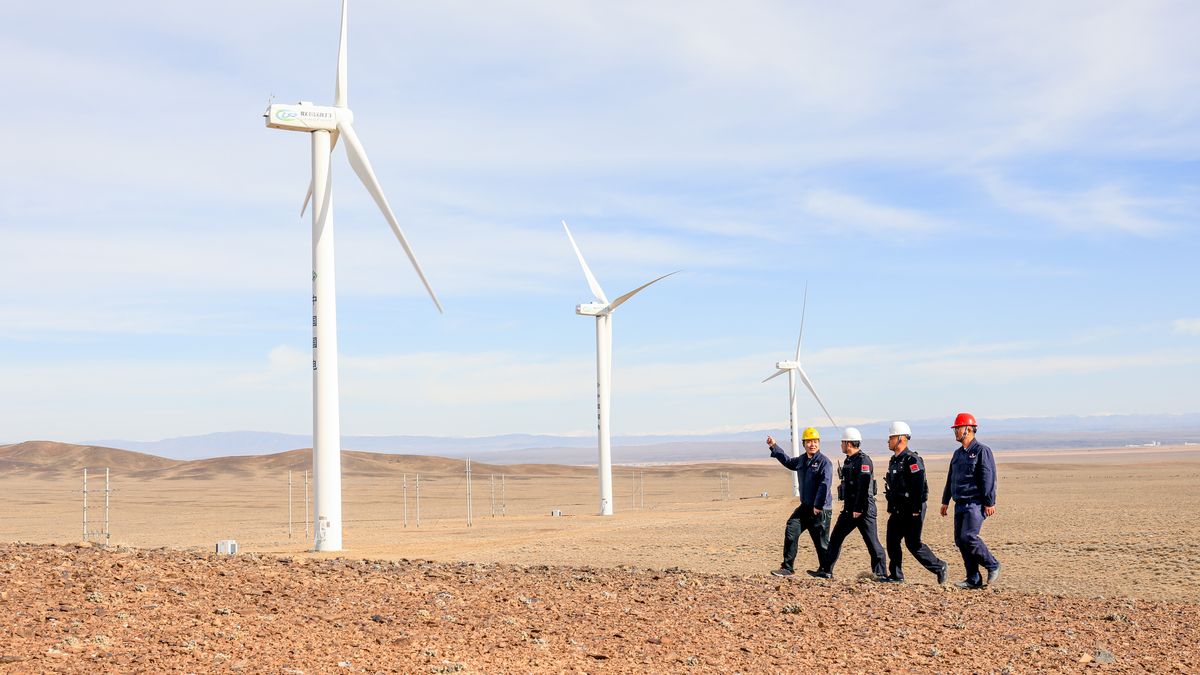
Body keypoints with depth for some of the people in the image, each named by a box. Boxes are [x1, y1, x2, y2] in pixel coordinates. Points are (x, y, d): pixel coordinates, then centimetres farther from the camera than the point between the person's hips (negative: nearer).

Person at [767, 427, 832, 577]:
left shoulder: (824, 462, -13)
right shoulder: (802, 460, 11)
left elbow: (825, 485, -22)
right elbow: (788, 462, 33)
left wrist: (818, 506, -26)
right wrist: (774, 447, 32)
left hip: (821, 510, -8)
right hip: (805, 507, 8)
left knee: (821, 542, -1)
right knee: (791, 533, 1)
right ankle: (787, 568, 7)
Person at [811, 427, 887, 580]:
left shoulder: (864, 461, -15)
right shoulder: (849, 461, 15)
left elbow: (863, 487, -23)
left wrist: (858, 509, -25)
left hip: (863, 509, -10)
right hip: (849, 508, 10)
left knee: (872, 542, -5)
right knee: (835, 538, 11)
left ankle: (881, 574, 1)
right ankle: (826, 571, 16)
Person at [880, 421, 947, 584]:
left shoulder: (912, 459, -15)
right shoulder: (894, 460, 15)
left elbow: (919, 485, -21)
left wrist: (916, 510, -24)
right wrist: (891, 508, 19)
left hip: (912, 511, -9)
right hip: (898, 510, 9)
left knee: (913, 544, -6)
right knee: (892, 541, 3)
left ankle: (939, 567, 9)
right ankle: (896, 575, 8)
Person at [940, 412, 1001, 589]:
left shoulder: (982, 451, -7)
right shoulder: (958, 453, 18)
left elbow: (988, 478, -13)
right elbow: (950, 479, 24)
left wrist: (989, 503, -18)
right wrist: (945, 501, 23)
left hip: (975, 503, -8)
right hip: (960, 504, 9)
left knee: (969, 537, -18)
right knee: (960, 540, 4)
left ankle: (993, 566, 1)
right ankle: (974, 579, 9)